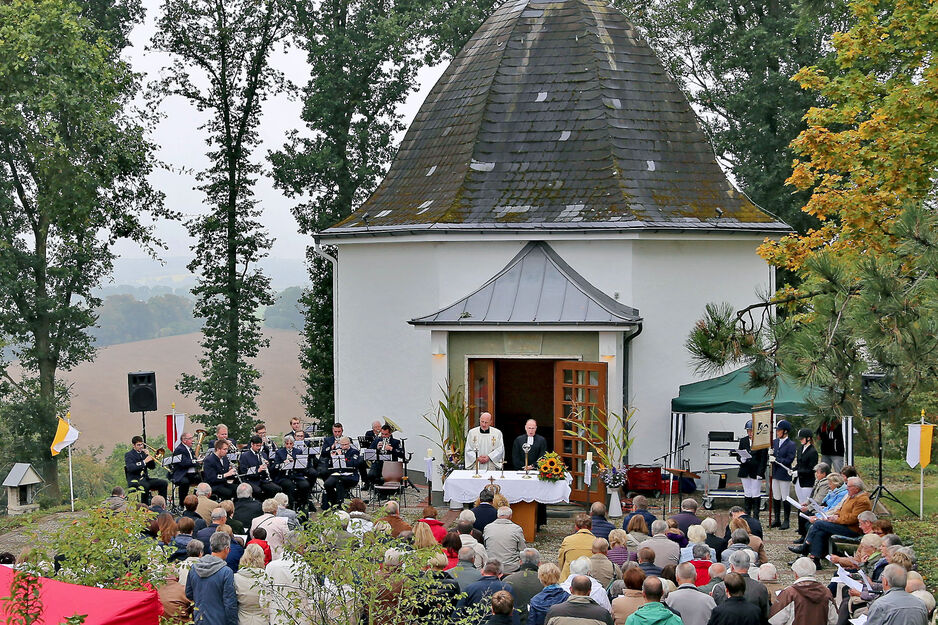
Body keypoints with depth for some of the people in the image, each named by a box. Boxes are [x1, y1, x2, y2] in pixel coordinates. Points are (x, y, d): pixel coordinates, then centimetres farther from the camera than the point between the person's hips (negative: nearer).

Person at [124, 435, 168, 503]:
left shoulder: (143, 453, 17)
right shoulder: (128, 455, 1)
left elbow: (153, 467, 13)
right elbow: (130, 468, -18)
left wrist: (149, 456, -2)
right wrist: (144, 462, -21)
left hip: (145, 478, 6)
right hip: (134, 481, -6)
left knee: (163, 483, -15)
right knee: (145, 486, -38)